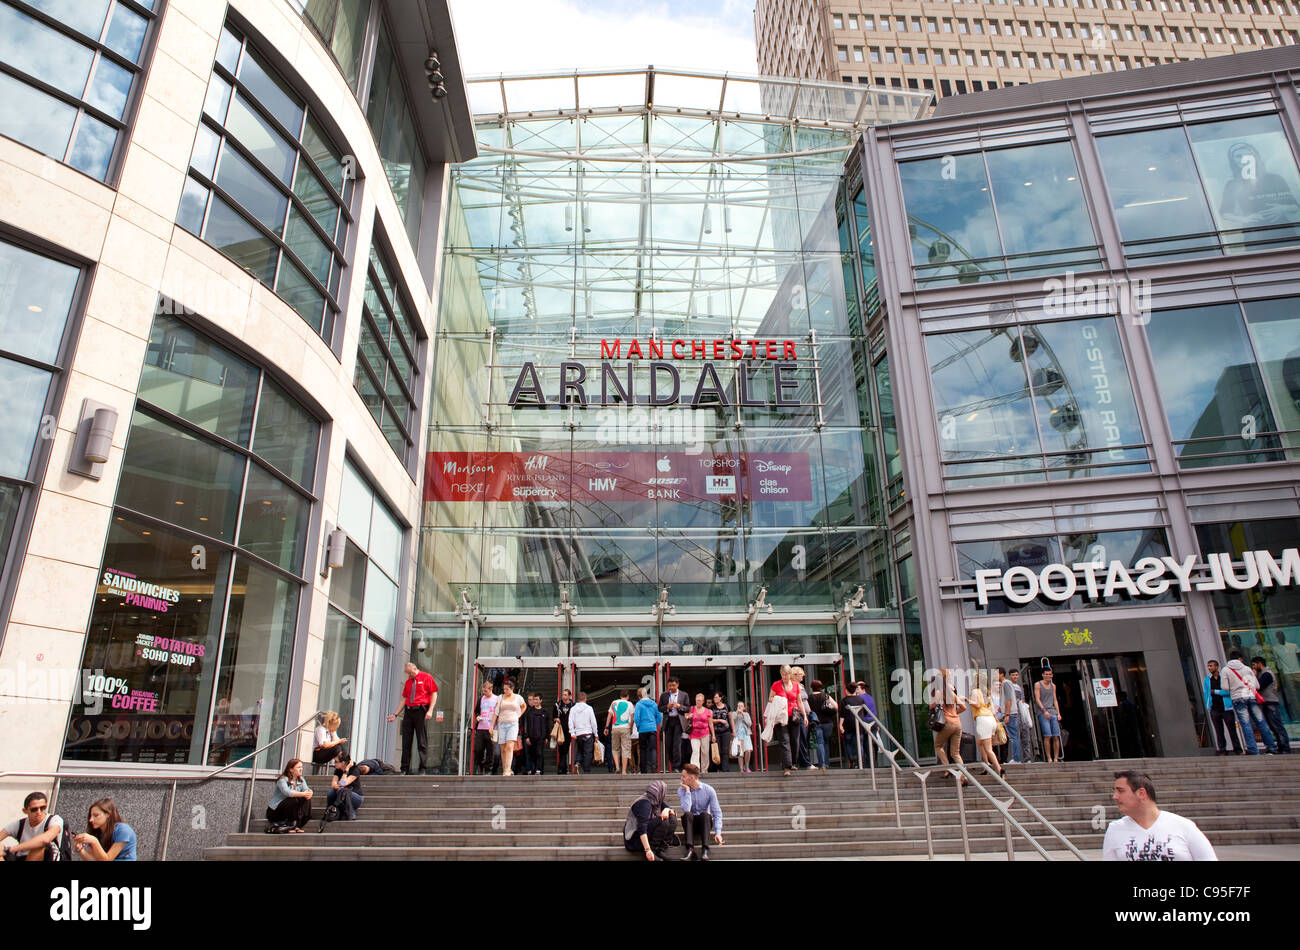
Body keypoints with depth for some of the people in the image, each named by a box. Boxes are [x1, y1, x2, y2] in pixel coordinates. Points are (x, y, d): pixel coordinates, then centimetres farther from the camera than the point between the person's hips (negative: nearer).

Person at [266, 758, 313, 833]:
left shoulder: (301, 780, 6)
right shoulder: (283, 780, -16)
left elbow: (306, 790, -9)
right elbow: (287, 792, -35)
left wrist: (309, 792, -34)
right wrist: (303, 794, -42)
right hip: (274, 812, -7)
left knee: (307, 799, -16)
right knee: (293, 800, -32)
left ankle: (297, 826, -13)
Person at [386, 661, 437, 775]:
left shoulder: (427, 678, 1)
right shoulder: (408, 681, 18)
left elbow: (434, 694, -3)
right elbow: (404, 699, 19)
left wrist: (430, 710, -13)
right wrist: (395, 714, 13)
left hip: (421, 711, -6)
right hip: (408, 711, 6)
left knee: (422, 742, -5)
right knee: (406, 742, 4)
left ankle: (423, 768, -2)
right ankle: (405, 769, 10)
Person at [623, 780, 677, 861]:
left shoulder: (657, 802, 5)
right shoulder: (644, 803, -23)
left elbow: (673, 811, 6)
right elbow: (642, 827, -33)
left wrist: (667, 809, -18)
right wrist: (647, 850, -41)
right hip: (635, 840, -9)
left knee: (672, 819, -2)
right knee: (663, 821, -25)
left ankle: (661, 850, -5)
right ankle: (653, 851, -21)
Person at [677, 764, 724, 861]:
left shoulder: (708, 790, -8)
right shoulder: (682, 790, -5)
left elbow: (717, 813, -10)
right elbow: (686, 810, -21)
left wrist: (718, 832, -20)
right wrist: (687, 791, -20)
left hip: (705, 823, -1)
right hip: (690, 823, 1)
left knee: (705, 814, -33)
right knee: (687, 815, -32)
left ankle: (705, 850, -42)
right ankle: (690, 849, -42)